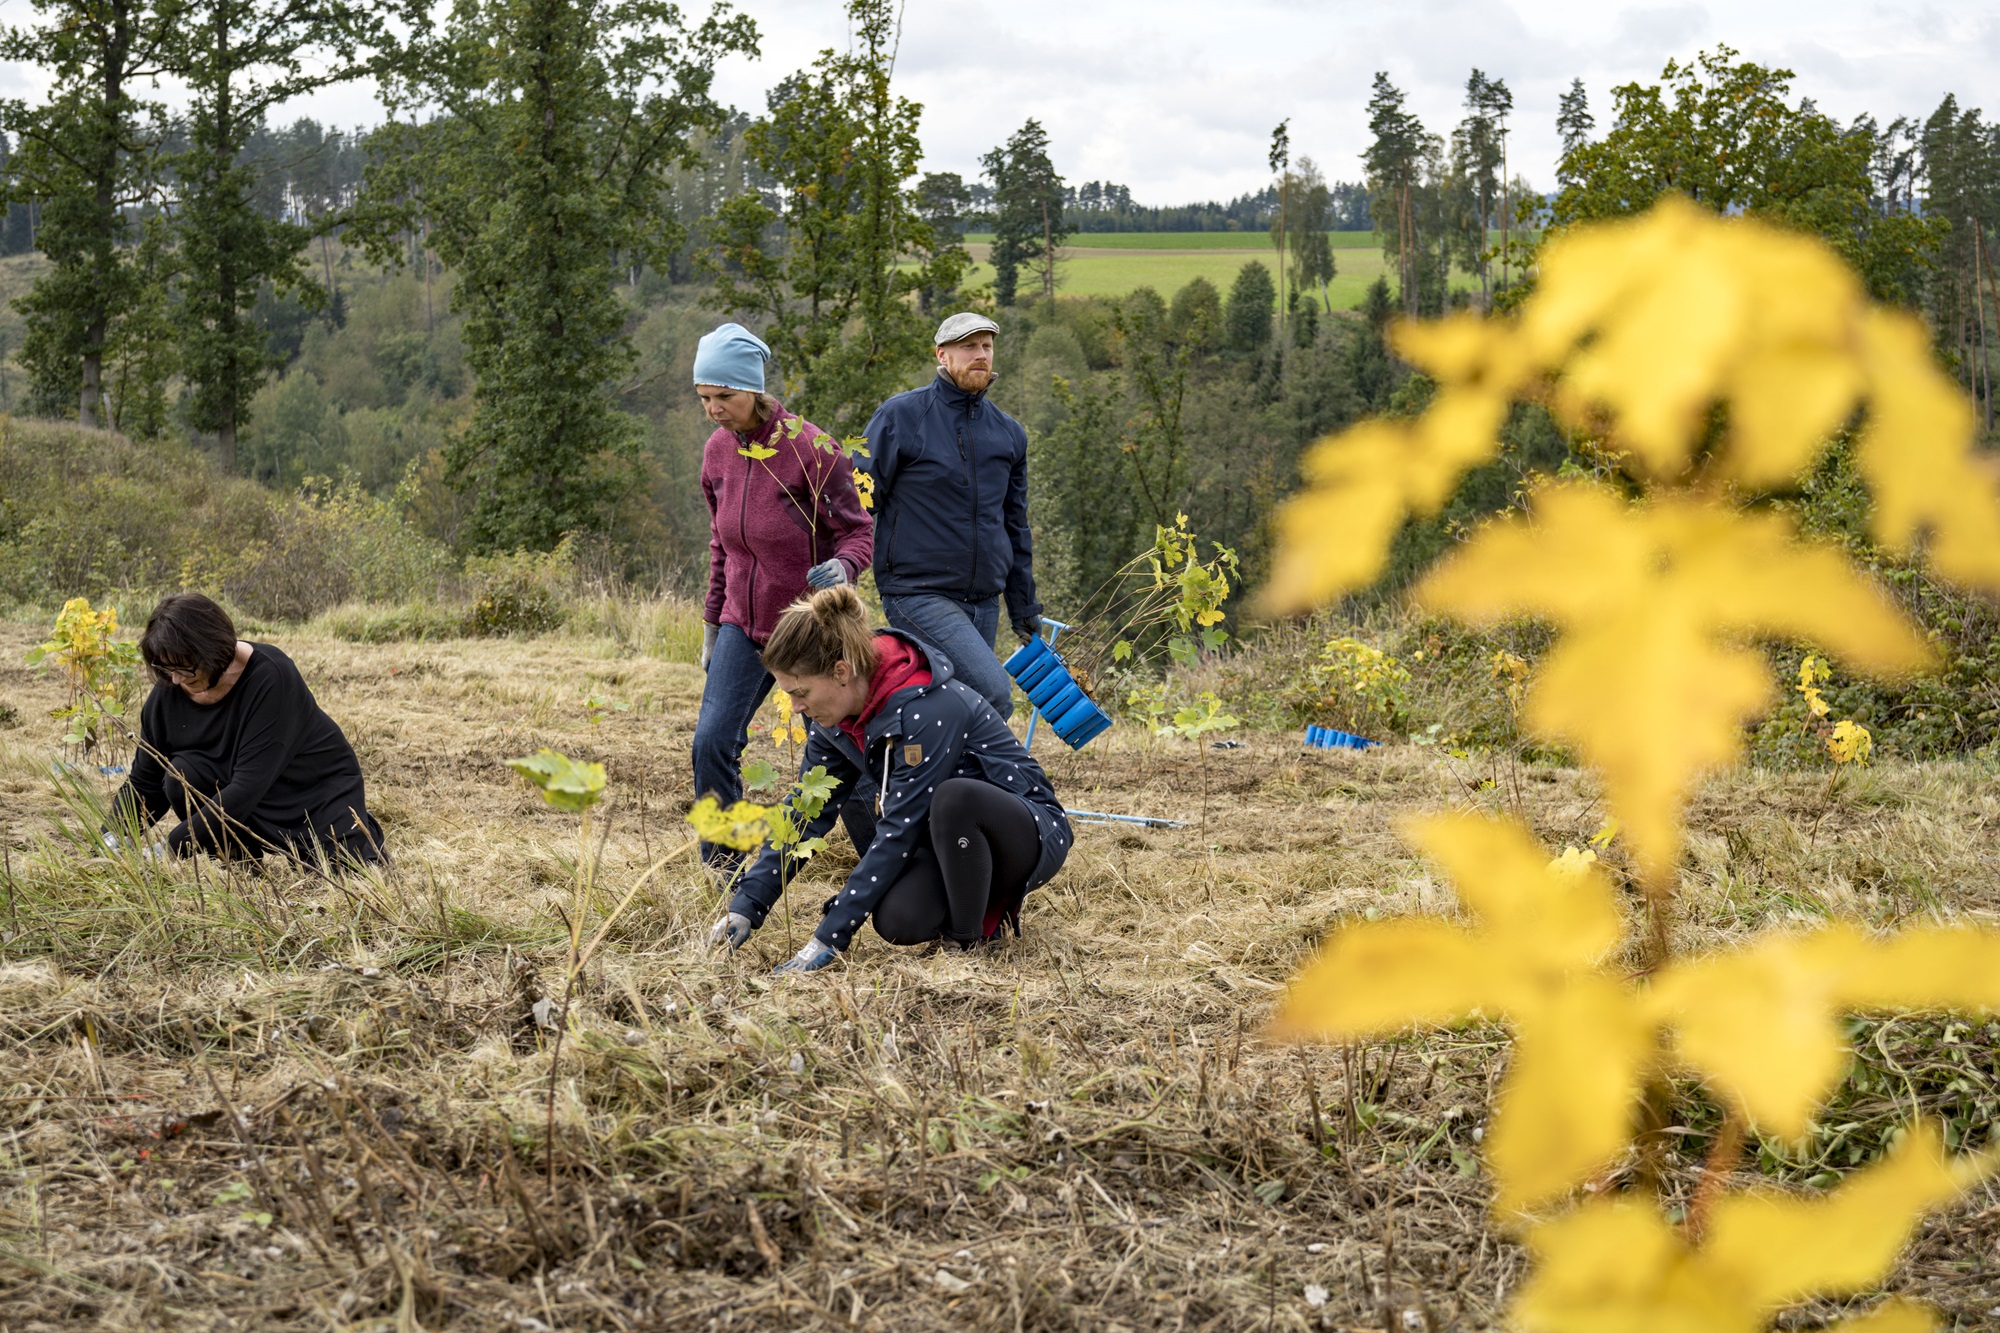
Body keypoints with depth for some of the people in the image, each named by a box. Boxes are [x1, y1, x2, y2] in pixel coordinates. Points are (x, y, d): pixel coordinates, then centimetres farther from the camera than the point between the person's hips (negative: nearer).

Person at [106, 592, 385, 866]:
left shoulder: (268, 677, -29)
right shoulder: (168, 694, -13)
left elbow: (250, 785, -34)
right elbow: (144, 784, -5)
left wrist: (172, 848, -35)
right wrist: (113, 837, -25)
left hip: (320, 790, -3)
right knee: (182, 777, -25)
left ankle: (361, 829, 10)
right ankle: (241, 860, -3)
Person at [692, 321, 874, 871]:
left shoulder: (810, 448, -15)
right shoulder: (719, 450, 3)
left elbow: (858, 533, -10)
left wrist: (840, 568, -32)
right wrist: (713, 623, 17)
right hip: (744, 624, 5)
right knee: (711, 742, -9)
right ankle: (722, 876, 2)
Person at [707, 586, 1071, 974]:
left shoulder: (925, 709, -31)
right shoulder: (835, 714, -6)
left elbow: (898, 831, -30)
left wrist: (829, 937, -28)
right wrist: (746, 905, -4)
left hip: (1030, 833, -6)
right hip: (949, 840, 6)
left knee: (954, 797, -39)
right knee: (898, 920, -26)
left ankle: (968, 945, -17)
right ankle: (987, 900, 6)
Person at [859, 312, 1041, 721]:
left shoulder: (1009, 433, 13)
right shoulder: (900, 417, -3)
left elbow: (1015, 526, 22)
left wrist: (1025, 610, 23)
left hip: (984, 605, 6)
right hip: (918, 595, -6)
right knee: (994, 693, -22)